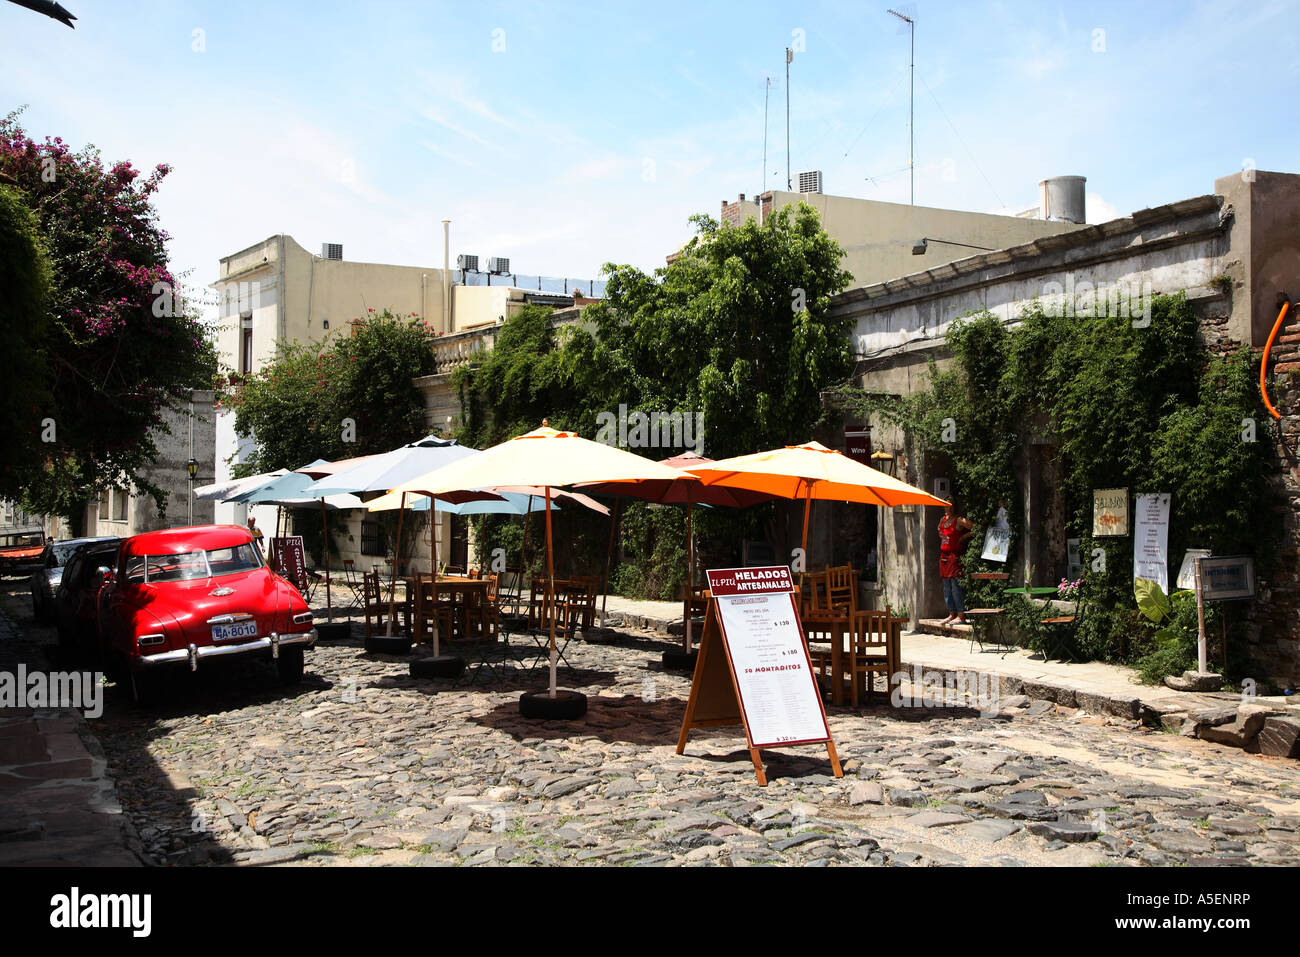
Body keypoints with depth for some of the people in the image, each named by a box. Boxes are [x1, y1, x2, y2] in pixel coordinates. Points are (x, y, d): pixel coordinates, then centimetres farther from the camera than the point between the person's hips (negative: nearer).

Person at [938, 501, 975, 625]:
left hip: (955, 556, -8)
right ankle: (952, 614, 14)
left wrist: (963, 537, -10)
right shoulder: (942, 520, 14)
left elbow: (975, 529, -15)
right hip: (944, 556, 8)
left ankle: (961, 616, -9)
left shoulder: (959, 520, -8)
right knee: (947, 587, 9)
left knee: (956, 585, -11)